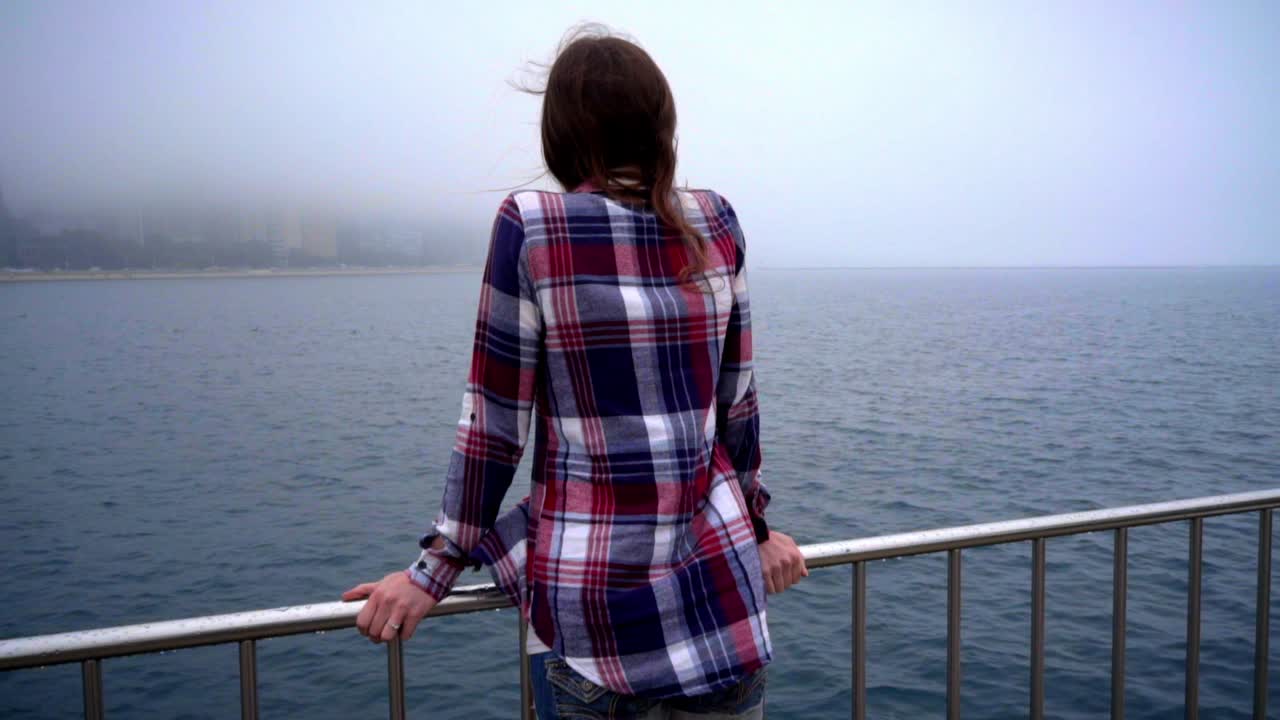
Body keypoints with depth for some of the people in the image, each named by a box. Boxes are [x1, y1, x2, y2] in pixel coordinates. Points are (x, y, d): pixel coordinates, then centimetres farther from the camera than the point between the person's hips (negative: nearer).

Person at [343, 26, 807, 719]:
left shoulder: (530, 225, -10)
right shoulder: (715, 223, -1)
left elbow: (494, 422, -7)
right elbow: (738, 403, 6)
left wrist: (436, 569, 5)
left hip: (594, 602, -2)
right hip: (719, 587, 3)